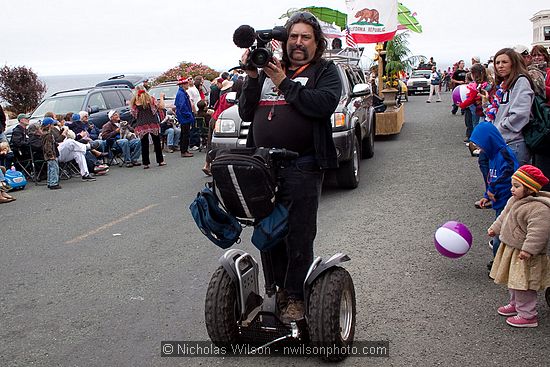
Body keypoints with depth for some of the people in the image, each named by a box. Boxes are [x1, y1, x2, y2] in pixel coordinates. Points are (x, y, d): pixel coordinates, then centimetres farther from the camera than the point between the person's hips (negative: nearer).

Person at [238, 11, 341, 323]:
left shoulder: (325, 71, 6)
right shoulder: (268, 70, 18)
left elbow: (324, 104, -15)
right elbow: (246, 113, 12)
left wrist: (283, 83, -12)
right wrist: (252, 78, -2)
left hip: (301, 168, -5)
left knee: (298, 236, -2)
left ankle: (297, 298, 9)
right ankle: (279, 288, 26)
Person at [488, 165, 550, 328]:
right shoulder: (515, 200, 6)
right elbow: (504, 216, 22)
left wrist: (529, 249, -34)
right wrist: (495, 228, 24)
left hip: (524, 255, -10)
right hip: (511, 248, 10)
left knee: (523, 285, -5)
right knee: (513, 281, 23)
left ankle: (527, 315, 7)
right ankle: (516, 304, 41)